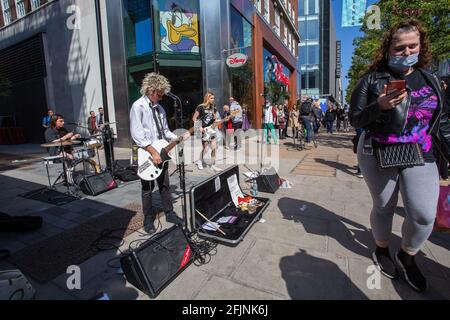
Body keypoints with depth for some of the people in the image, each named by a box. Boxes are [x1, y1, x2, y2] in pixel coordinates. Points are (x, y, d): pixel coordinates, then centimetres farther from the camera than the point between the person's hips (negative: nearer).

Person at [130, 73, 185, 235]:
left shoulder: (159, 108, 11)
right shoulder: (138, 106, -11)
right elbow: (137, 133, -19)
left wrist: (177, 138, 1)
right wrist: (153, 151, -23)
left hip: (161, 152, 6)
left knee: (165, 185, 14)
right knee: (147, 188, 6)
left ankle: (169, 213, 28)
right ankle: (149, 220, 21)